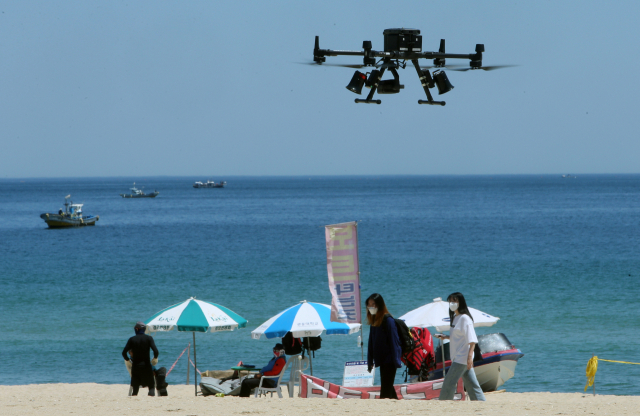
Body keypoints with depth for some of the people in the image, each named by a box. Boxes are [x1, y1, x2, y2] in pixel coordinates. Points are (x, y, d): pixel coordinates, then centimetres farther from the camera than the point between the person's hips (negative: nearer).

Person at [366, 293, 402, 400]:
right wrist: (370, 361, 14)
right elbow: (371, 342, 15)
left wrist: (396, 360, -15)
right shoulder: (374, 321, 11)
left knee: (386, 387, -11)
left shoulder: (388, 320, -12)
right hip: (381, 359, 8)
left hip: (389, 359, -8)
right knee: (386, 384, 13)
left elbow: (393, 340, -13)